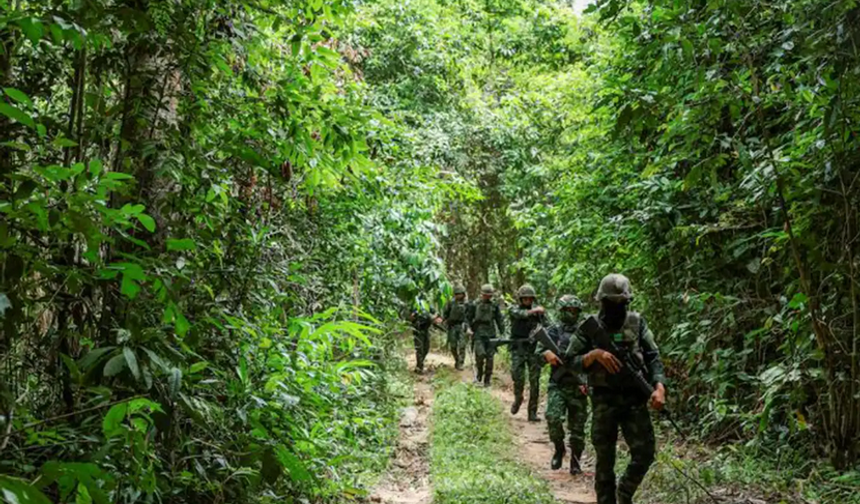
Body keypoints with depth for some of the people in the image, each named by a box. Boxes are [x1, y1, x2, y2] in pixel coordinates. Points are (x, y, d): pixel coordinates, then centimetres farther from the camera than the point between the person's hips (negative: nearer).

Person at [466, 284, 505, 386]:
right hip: (478, 334, -2)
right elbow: (468, 317, 9)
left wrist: (502, 333, 7)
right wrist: (469, 327, -5)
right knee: (480, 354, -18)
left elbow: (499, 320, 11)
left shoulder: (494, 305, 6)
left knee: (490, 358, 1)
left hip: (491, 335, 2)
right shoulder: (474, 305, 2)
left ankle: (487, 380, 12)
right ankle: (479, 372, 9)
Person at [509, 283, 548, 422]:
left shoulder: (538, 312, 7)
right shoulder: (514, 310, 4)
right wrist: (534, 311, -34)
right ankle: (517, 399, 20)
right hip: (518, 349, -1)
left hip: (534, 349, 1)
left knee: (534, 382, -2)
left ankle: (532, 412, 6)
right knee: (518, 378, -10)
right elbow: (521, 314, -20)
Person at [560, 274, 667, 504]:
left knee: (645, 453, -2)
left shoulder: (637, 322, 3)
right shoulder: (590, 327, -2)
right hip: (604, 401, -1)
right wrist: (594, 354, -18)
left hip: (635, 399, 2)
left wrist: (659, 387, -13)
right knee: (605, 460, 6)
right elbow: (571, 362, -1)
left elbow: (653, 356, 2)